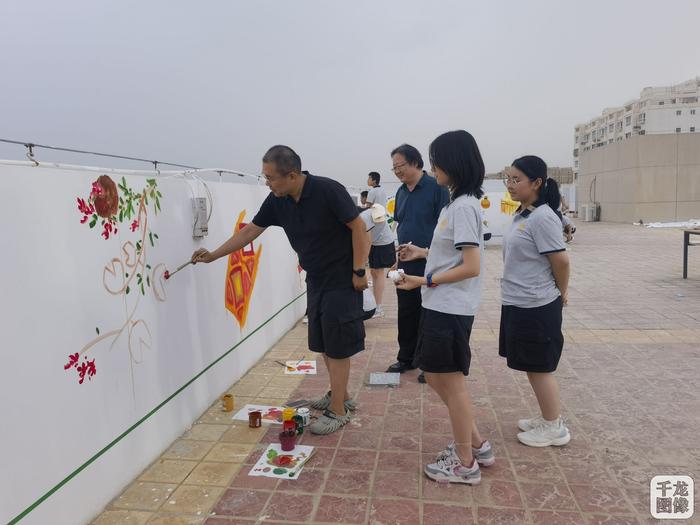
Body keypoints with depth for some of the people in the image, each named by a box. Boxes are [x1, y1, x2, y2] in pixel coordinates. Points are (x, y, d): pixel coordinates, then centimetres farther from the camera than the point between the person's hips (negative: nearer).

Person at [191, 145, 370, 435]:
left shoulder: (327, 190, -22)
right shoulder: (277, 201, -3)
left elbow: (358, 227, -18)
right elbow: (250, 230, 6)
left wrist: (358, 271, -18)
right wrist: (213, 255, 7)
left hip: (342, 279, -7)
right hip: (316, 280, 7)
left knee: (337, 346, -2)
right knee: (322, 343, 14)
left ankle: (338, 411, 11)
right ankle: (339, 395, 33)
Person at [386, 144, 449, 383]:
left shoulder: (436, 188, -11)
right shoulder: (401, 192, 10)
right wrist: (397, 258, 15)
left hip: (429, 265, -6)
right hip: (406, 265, 7)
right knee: (406, 314, 14)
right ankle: (406, 358, 29)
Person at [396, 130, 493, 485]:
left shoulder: (464, 206, -18)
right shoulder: (457, 202, 12)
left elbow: (471, 266, -22)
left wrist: (425, 280, -18)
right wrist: (423, 253, 15)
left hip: (450, 310, -10)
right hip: (440, 307, 10)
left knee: (452, 382, 4)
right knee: (436, 376, 18)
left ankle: (465, 464, 22)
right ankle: (476, 445, 31)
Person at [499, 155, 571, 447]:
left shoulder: (542, 217, -18)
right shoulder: (521, 215, 9)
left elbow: (561, 261, -17)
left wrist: (560, 293, -3)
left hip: (536, 307, -9)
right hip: (517, 304, 9)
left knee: (540, 368, 5)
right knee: (532, 367, 19)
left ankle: (554, 428, 22)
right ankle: (547, 417, 35)